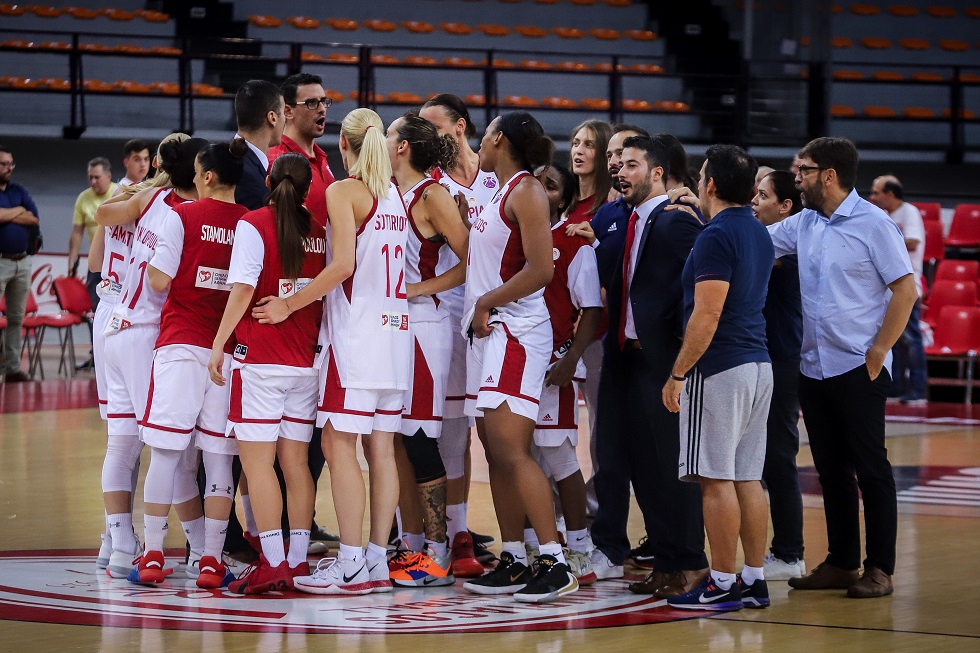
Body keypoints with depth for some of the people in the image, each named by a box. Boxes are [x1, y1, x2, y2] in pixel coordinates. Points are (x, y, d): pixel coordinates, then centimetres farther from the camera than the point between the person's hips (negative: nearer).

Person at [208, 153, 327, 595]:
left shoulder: (254, 224, -6)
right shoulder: (319, 232, 8)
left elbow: (243, 290, -13)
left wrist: (218, 344, -9)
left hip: (260, 359, -5)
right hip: (306, 360, 5)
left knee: (257, 462, -4)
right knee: (296, 462, 8)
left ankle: (273, 564, -10)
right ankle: (298, 563, 8)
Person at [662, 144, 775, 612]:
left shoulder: (716, 236, -14)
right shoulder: (758, 233, 14)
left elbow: (707, 315, -19)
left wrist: (677, 375, -14)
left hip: (719, 370, -9)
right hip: (758, 364, 9)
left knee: (716, 480, -5)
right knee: (747, 477, 10)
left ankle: (723, 584, -4)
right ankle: (754, 579, 12)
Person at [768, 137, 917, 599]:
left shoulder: (873, 224, -9)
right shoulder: (803, 224, 10)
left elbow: (905, 290, -10)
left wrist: (878, 352, -13)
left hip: (858, 369, -6)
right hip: (814, 367, 7)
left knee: (870, 469, -1)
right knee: (831, 471, 11)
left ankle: (880, 569, 3)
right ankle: (841, 563, 19)